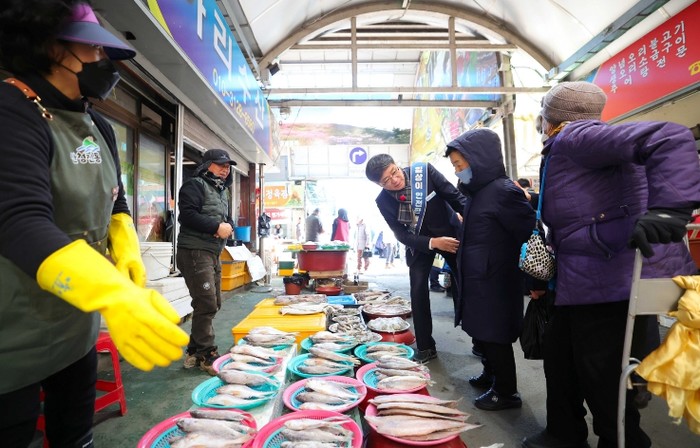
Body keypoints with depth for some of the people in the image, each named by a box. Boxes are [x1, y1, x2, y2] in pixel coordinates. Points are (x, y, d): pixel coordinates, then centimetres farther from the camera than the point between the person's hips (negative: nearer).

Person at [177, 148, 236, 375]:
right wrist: (216, 227, -19)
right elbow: (188, 214, -20)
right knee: (206, 305, -10)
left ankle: (194, 352, 25)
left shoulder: (222, 191, 21)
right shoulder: (195, 185, -6)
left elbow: (227, 218, 24)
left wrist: (228, 227, 1)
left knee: (213, 304, 13)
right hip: (195, 251, -10)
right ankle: (206, 355, 3)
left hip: (213, 253, 10)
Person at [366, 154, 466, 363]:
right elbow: (401, 234, -13)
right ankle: (425, 347, 13)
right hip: (419, 242, 1)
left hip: (451, 232, 0)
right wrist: (433, 243, -25)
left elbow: (455, 196, -13)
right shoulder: (383, 202, -15)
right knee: (418, 291, -5)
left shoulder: (424, 171, -19)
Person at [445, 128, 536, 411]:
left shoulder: (503, 192, -19)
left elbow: (532, 235, -19)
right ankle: (491, 375, 40)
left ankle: (506, 393, 22)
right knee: (481, 334, 20)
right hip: (478, 281, 9)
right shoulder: (479, 193, 9)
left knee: (495, 337, 5)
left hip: (495, 283, -9)